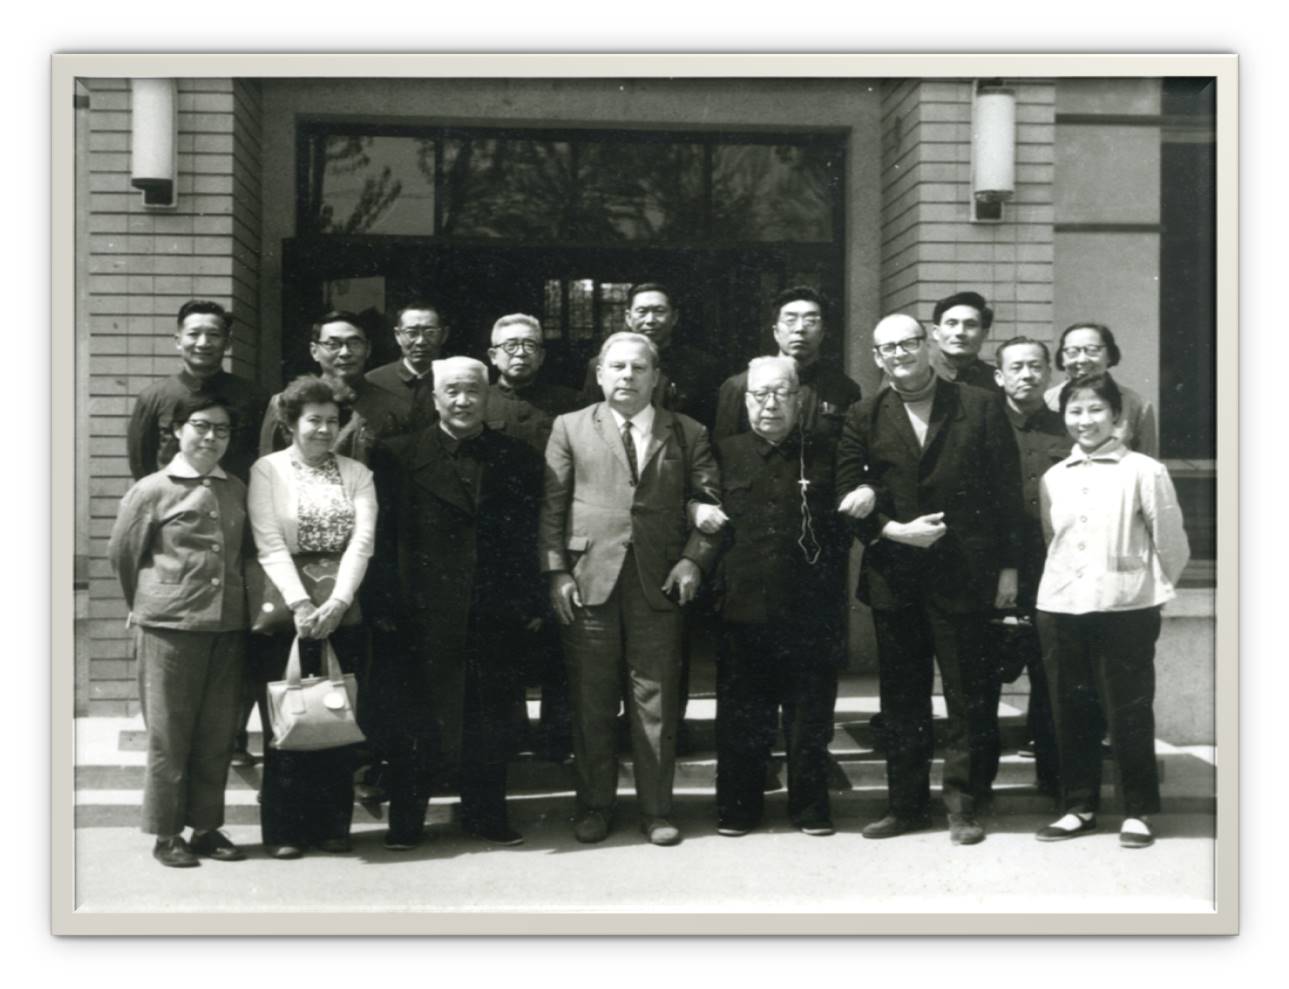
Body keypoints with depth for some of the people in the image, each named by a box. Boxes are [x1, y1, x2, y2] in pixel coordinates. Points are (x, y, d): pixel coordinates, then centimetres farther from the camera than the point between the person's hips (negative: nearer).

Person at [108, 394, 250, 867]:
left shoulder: (238, 491, 8)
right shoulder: (151, 491, -3)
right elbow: (122, 555, 5)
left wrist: (237, 604, 12)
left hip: (228, 626, 4)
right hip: (170, 627, -4)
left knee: (217, 734, 9)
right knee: (169, 733, 3)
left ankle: (206, 826, 20)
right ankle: (166, 834, 13)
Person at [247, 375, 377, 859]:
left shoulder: (356, 473, 11)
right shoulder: (267, 470, 4)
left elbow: (363, 539, -1)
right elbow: (269, 543, -6)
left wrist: (337, 602, -15)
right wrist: (300, 604, -18)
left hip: (342, 612, 2)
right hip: (286, 610, -2)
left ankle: (332, 823, 13)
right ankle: (284, 828, 9)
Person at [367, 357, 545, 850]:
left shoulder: (517, 458, 7)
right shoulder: (398, 456, 0)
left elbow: (528, 538, 7)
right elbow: (384, 538, -3)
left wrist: (531, 603, 1)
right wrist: (387, 605, -10)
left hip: (495, 615, 2)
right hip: (422, 616, -2)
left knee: (488, 718, 11)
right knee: (415, 719, 5)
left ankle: (485, 813, 23)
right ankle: (406, 819, 16)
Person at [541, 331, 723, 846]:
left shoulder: (687, 433, 10)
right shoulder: (570, 428, 8)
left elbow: (708, 502, 9)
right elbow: (551, 506, 5)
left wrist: (693, 559, -5)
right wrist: (557, 571, -4)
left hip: (658, 585, 1)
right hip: (588, 581, 0)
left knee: (656, 702, 4)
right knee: (591, 703, 5)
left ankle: (656, 809, 16)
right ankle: (594, 805, 19)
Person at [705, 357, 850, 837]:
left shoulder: (825, 455, 7)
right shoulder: (725, 453, 7)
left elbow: (844, 529, 12)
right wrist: (702, 513, 0)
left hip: (811, 613, 0)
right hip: (744, 611, 1)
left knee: (810, 719, 7)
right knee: (741, 717, 7)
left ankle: (810, 806, 21)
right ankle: (737, 807, 20)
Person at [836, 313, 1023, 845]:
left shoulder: (980, 407, 2)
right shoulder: (863, 418, 6)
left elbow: (1006, 490, 2)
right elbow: (847, 499, 1)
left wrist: (1008, 566, -2)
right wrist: (895, 532, -14)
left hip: (963, 576, -2)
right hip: (893, 577, 2)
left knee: (969, 696, 4)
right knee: (901, 698, 10)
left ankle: (965, 805, 15)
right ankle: (906, 803, 21)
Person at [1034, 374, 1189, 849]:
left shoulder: (1144, 472, -4)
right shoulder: (1054, 477, 10)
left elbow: (1171, 543, 0)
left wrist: (1153, 588, 6)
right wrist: (1059, 584, 10)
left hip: (1125, 609, -4)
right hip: (1060, 608, 4)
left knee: (1129, 712, 2)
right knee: (1070, 712, 9)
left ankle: (1138, 812, 15)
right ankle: (1079, 806, 21)